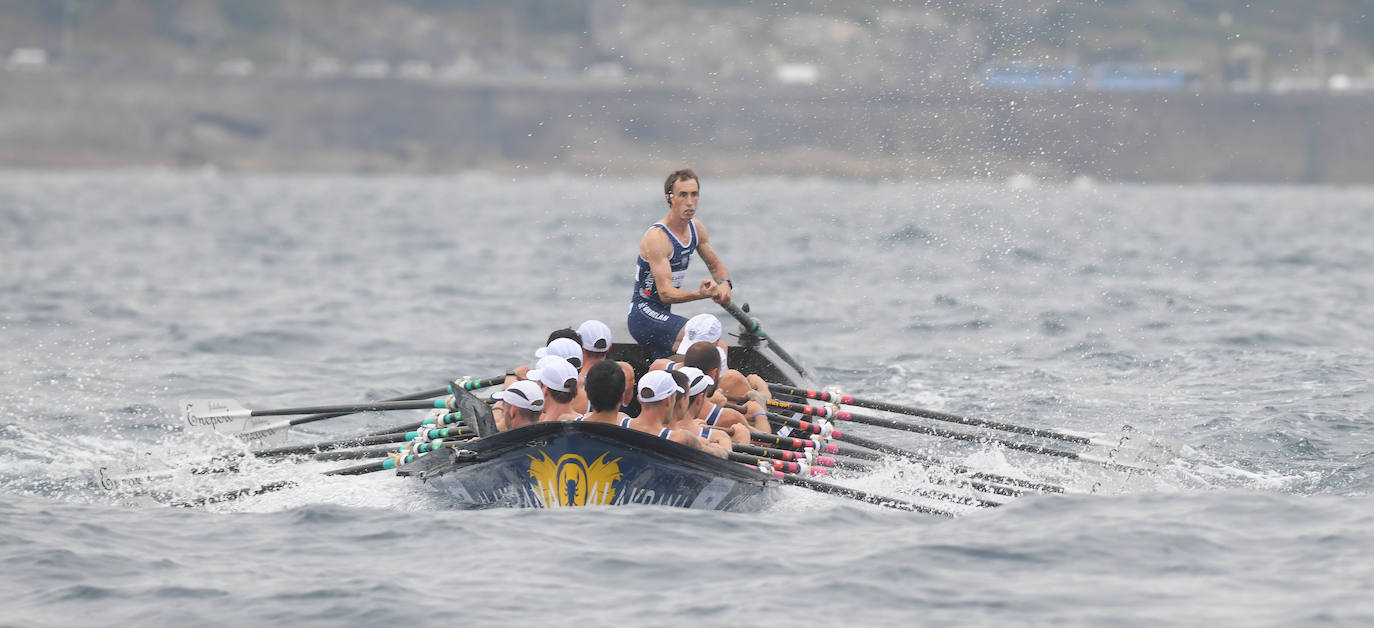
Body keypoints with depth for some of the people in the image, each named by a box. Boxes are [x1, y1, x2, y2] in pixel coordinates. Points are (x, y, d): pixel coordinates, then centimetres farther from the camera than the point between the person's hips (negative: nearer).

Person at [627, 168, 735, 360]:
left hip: (662, 315, 9)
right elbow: (666, 293, -29)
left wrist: (725, 285, -8)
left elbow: (716, 266, 16)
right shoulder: (657, 238, -23)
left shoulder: (696, 228, 2)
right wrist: (700, 294, -46)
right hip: (645, 316, -9)